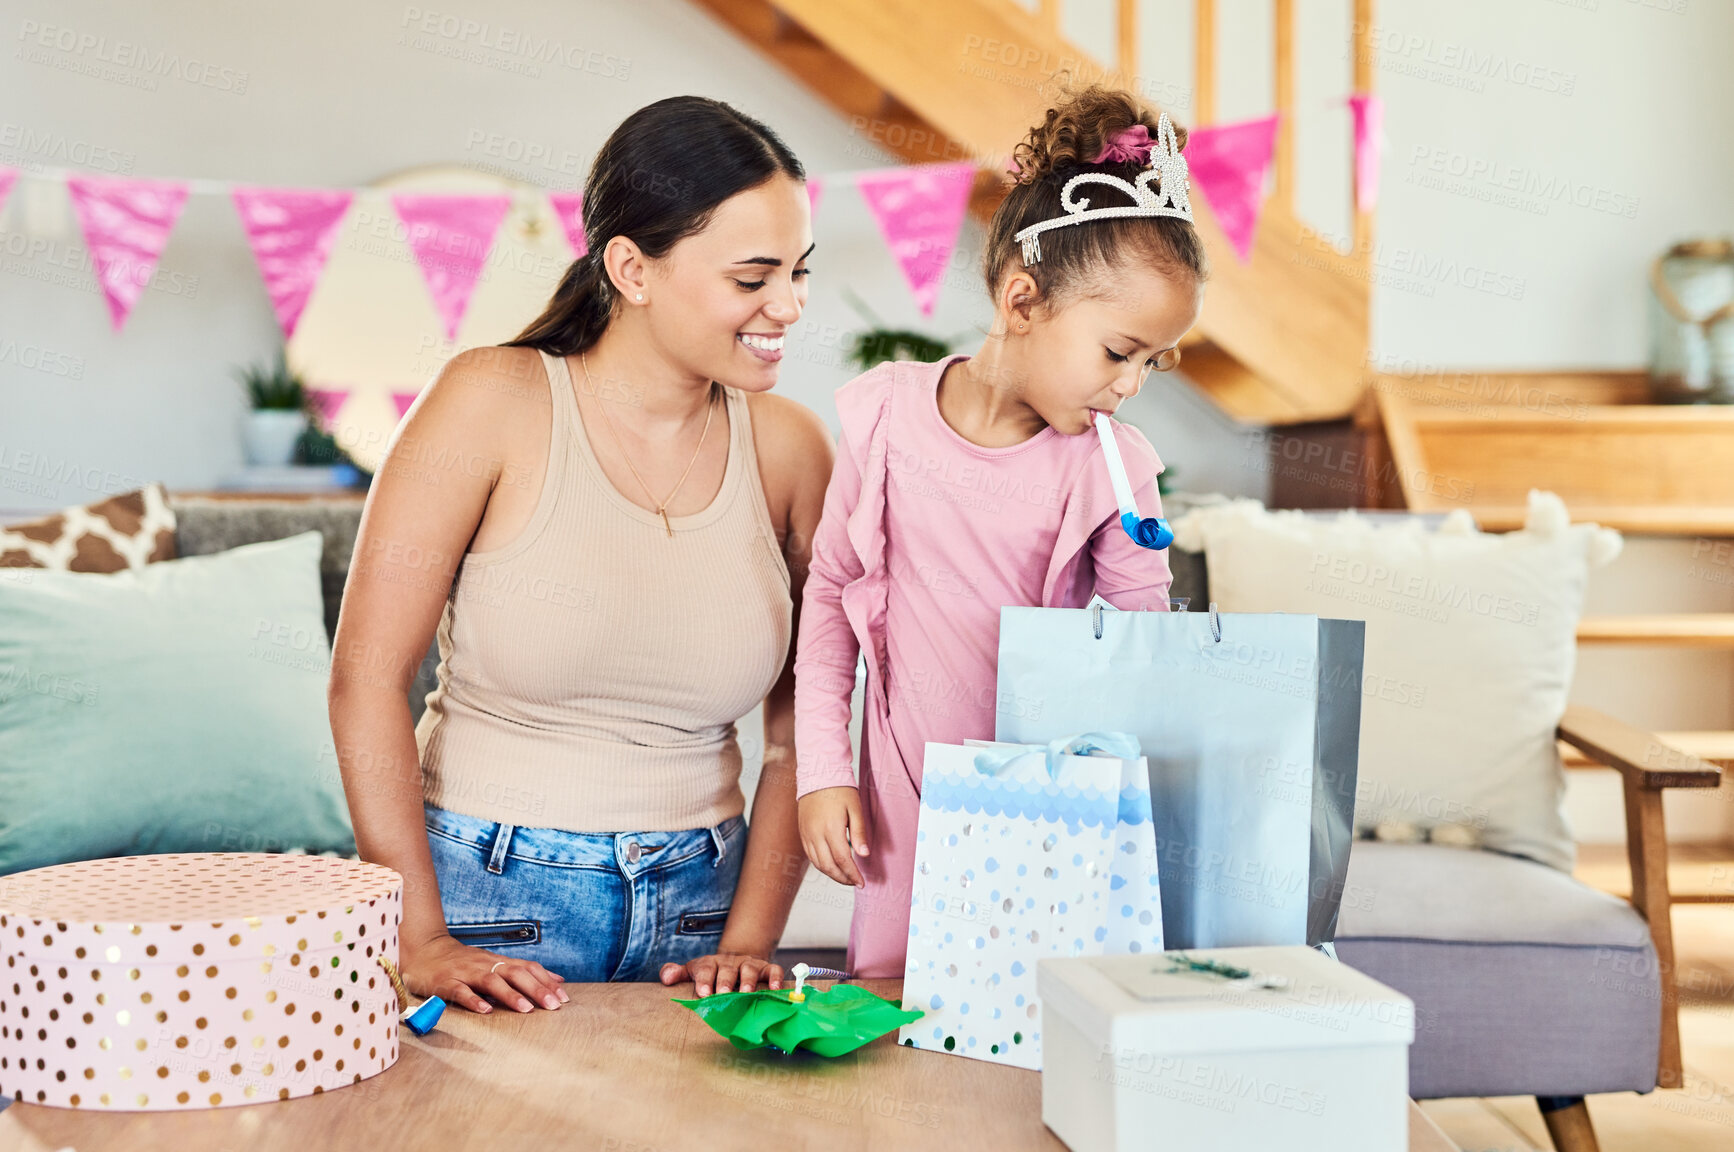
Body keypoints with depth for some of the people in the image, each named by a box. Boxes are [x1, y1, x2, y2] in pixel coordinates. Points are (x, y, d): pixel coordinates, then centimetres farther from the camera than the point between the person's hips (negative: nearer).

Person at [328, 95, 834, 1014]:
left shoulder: (789, 448, 0)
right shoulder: (496, 402, -10)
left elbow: (803, 724, 5)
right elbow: (366, 677, -10)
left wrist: (747, 944, -2)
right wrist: (419, 941, -13)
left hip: (694, 906, 3)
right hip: (491, 900, -3)